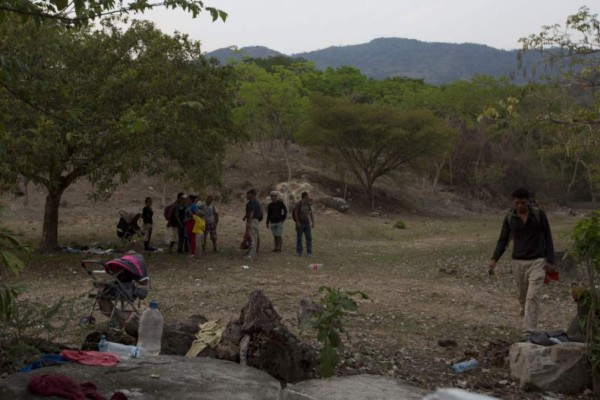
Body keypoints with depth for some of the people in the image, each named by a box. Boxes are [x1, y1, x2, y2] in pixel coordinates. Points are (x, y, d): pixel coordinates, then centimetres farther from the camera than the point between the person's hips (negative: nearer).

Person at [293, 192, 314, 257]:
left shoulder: (308, 204, 7)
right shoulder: (299, 204, -8)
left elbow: (311, 213, 11)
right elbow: (295, 213, -10)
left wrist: (313, 222, 4)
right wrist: (297, 222, -15)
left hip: (307, 224, 4)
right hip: (300, 224, -4)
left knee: (309, 238, -2)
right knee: (299, 238, 3)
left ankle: (309, 252, 0)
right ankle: (299, 252, 12)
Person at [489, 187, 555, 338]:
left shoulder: (539, 214, -6)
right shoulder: (509, 218, 0)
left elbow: (547, 237, -2)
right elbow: (503, 240, 1)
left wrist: (550, 261, -7)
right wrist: (494, 259, -12)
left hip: (537, 261, -3)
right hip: (518, 262, 3)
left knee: (532, 296, -12)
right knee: (523, 296, 11)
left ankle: (529, 332, -12)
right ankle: (529, 324, 32)